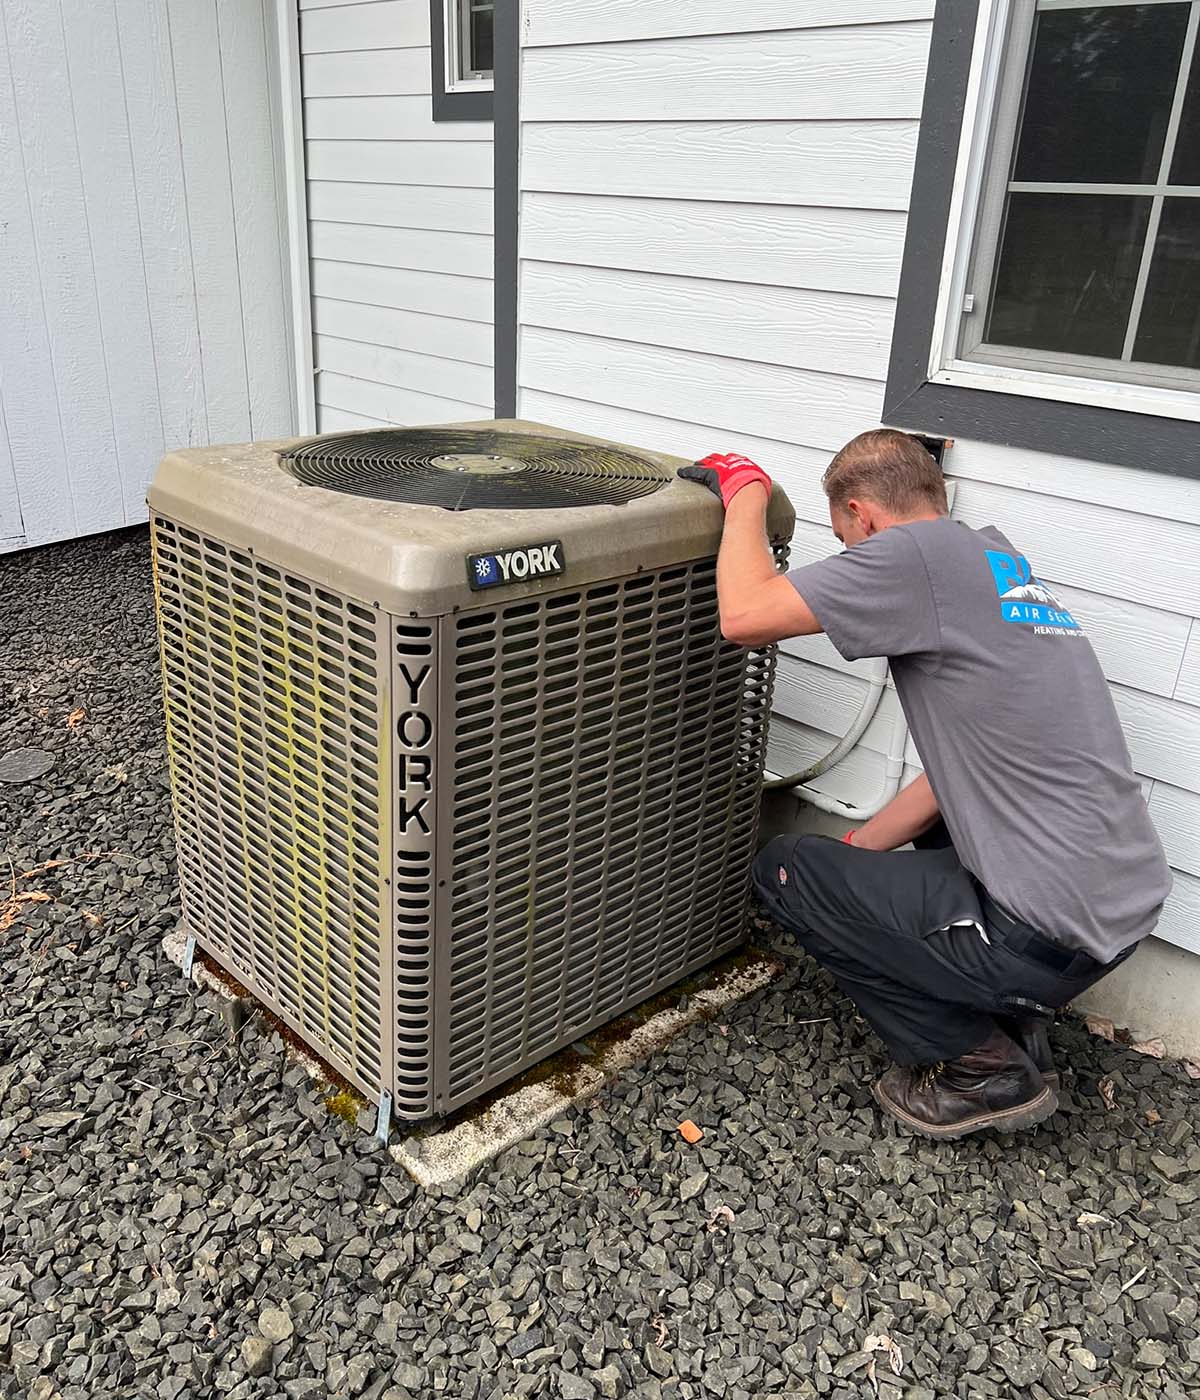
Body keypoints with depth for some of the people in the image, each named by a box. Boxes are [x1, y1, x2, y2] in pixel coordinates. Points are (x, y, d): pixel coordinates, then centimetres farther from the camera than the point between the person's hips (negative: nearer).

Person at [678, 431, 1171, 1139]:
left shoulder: (921, 552, -13)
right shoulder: (1000, 562, 15)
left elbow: (746, 615, -18)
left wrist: (746, 488, -1)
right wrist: (854, 849, 21)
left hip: (1052, 933, -9)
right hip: (1127, 900, 9)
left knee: (783, 870, 4)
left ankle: (983, 1068, 6)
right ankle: (1014, 1022, 21)